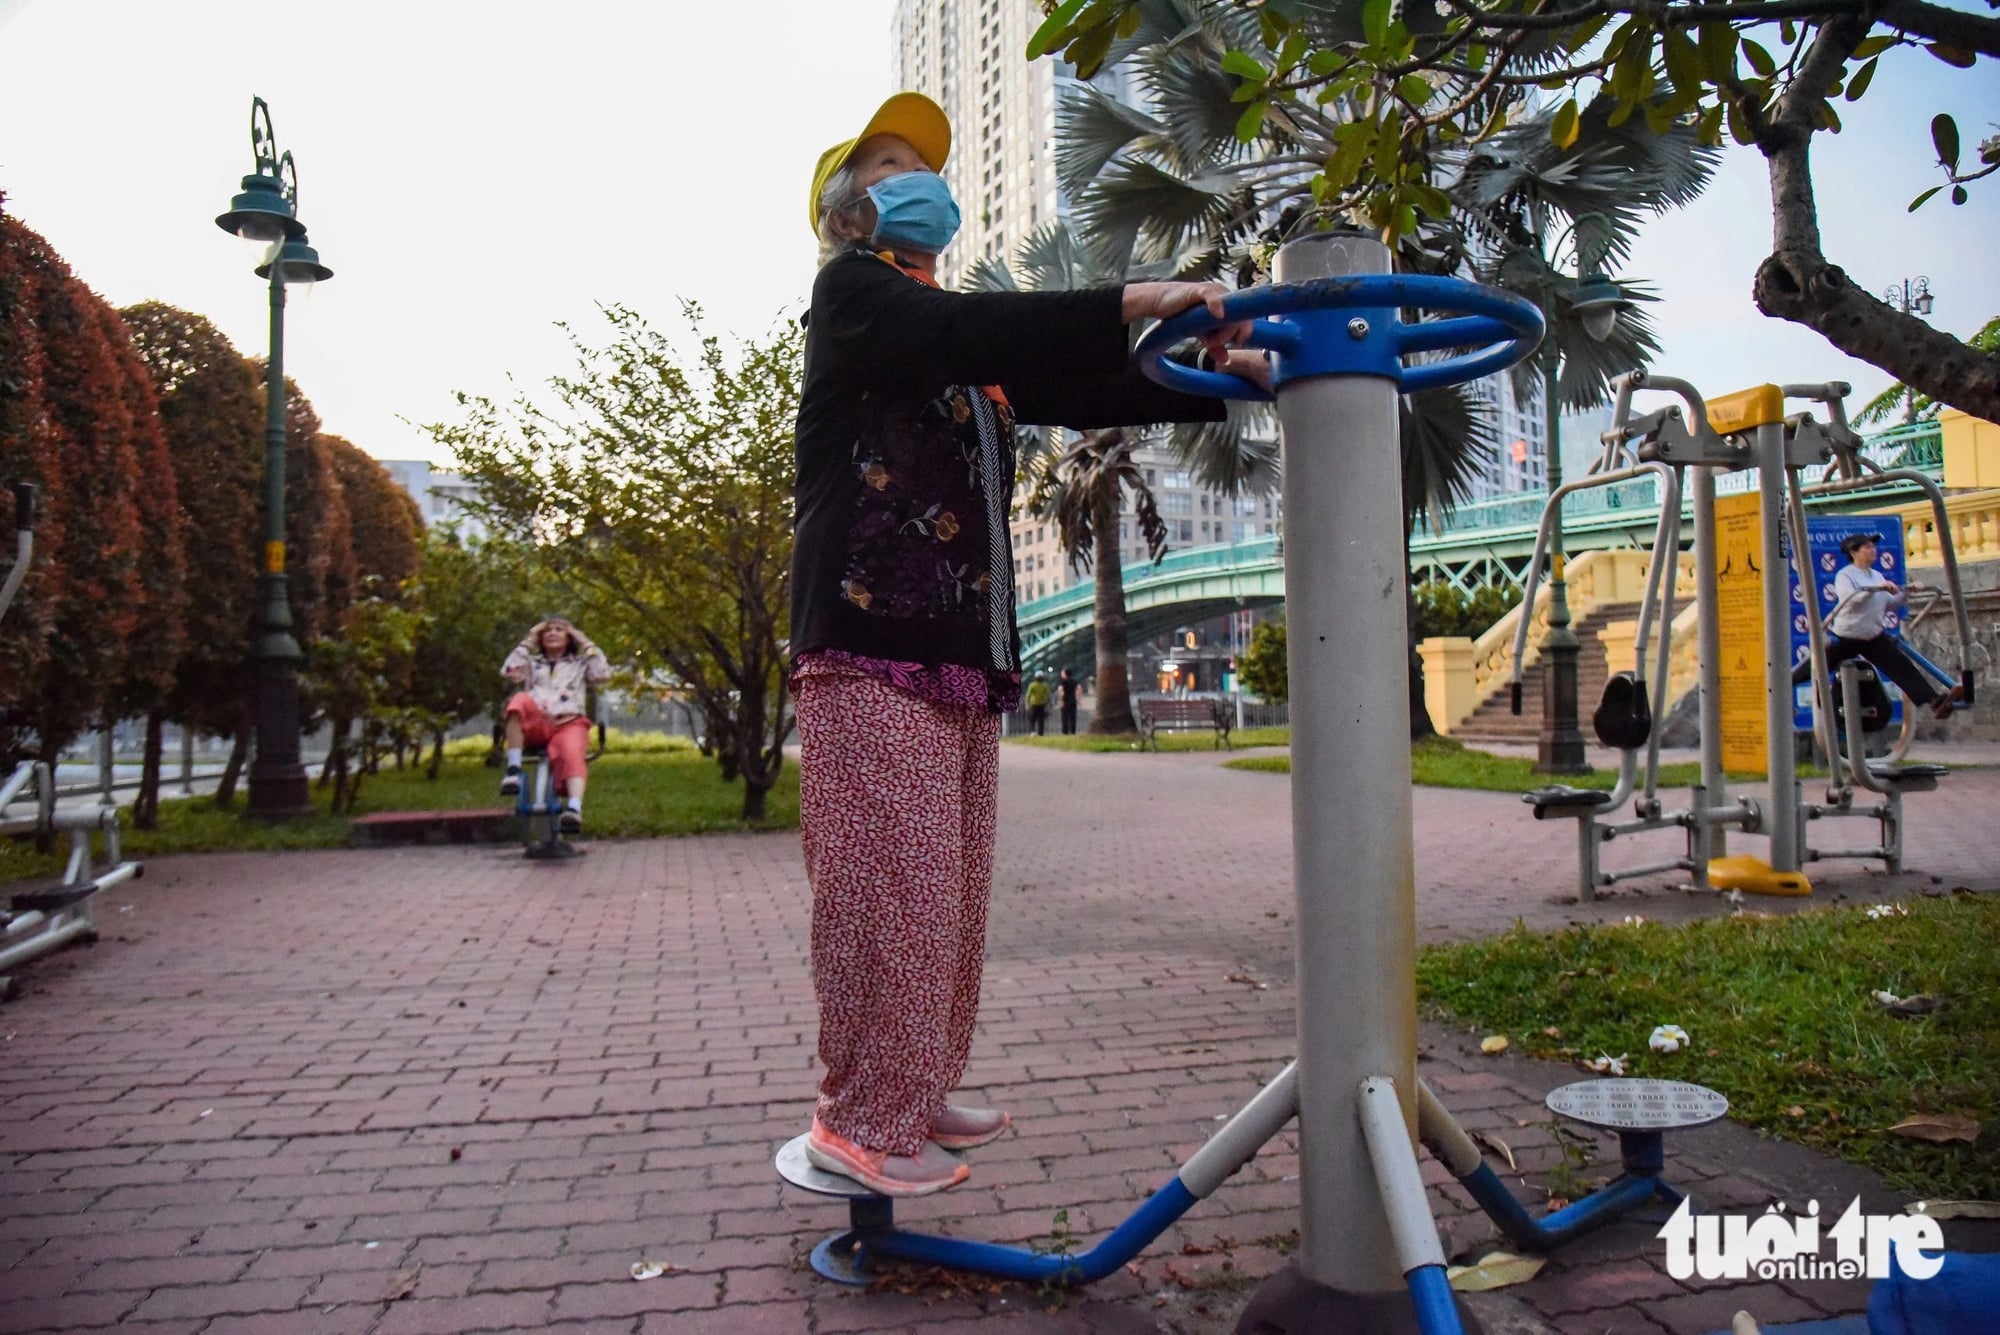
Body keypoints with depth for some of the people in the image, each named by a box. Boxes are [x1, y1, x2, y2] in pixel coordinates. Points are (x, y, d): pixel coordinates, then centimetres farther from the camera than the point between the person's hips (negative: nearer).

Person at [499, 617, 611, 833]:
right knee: (520, 699, -33)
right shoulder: (532, 663, 32)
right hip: (536, 725, 1)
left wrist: (586, 643, 15)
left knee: (571, 754, -35)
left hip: (569, 724, -1)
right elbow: (509, 671, 12)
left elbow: (603, 674, 9)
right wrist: (528, 641, 17)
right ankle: (513, 768, -38)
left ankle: (574, 809, -59)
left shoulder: (580, 664, 29)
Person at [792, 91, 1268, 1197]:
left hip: (964, 650, 8)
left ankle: (914, 1092, 23)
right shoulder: (850, 287, 2)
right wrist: (1132, 305, -23)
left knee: (951, 890, 10)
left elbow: (1084, 395, 17)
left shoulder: (975, 349, 25)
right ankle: (861, 1119, 5)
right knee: (889, 883, -8)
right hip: (870, 644, -8)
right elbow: (954, 334, -18)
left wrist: (1215, 376, 1)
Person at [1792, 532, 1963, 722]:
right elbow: (1850, 599, -28)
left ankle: (1935, 701, -15)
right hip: (1844, 638, -5)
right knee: (1814, 669, 6)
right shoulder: (1845, 575, -10)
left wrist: (1906, 594, -4)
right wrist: (1876, 588, -36)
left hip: (1874, 637, 5)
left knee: (1904, 668, -8)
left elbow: (1888, 605, 11)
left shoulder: (1877, 576, 10)